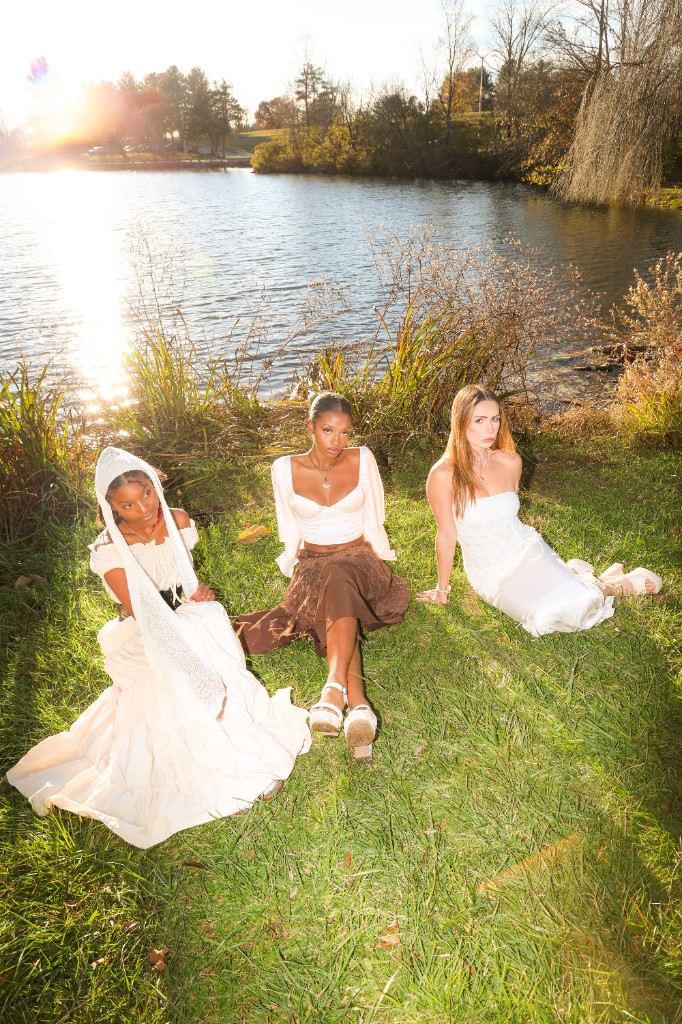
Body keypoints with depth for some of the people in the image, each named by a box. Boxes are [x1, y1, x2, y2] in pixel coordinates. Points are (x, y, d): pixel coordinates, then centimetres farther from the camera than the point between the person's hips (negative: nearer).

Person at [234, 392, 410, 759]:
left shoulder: (362, 459, -1)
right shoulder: (285, 469, -2)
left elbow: (374, 521, 7)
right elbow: (291, 533, 8)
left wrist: (376, 565, 3)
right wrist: (298, 566, 0)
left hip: (359, 560, 0)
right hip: (313, 565, 1)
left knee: (338, 578, -38)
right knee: (338, 592, -36)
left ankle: (334, 690, -54)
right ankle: (358, 705, -51)